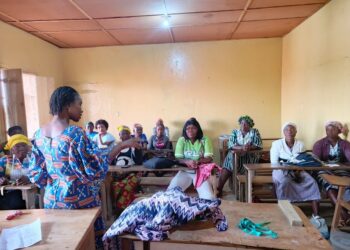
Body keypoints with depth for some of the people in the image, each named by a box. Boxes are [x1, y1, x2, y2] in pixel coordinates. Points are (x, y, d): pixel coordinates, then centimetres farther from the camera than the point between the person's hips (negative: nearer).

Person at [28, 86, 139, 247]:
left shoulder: (39, 134, 0)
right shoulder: (75, 133, -22)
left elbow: (35, 173, 5)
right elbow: (96, 169, -21)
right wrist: (122, 146, -16)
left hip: (52, 200, 7)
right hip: (78, 201, -7)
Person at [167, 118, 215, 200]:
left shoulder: (204, 140, -3)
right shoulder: (181, 140, 0)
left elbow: (209, 158, -9)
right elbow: (178, 158, -6)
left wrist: (197, 162, -30)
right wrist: (187, 162, -29)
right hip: (185, 171, 1)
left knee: (209, 197, -21)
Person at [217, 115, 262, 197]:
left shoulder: (254, 132, 7)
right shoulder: (235, 132, 10)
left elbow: (259, 145, -4)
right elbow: (230, 145, -4)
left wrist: (248, 148, -21)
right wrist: (242, 147, -20)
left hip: (250, 157, -1)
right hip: (235, 156, 1)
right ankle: (219, 189, -16)